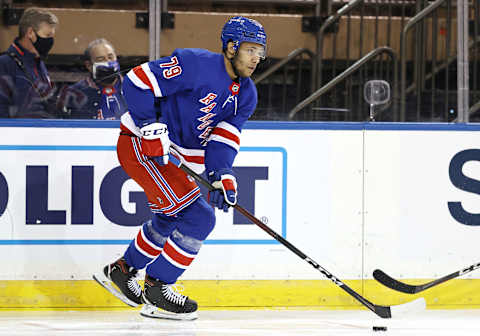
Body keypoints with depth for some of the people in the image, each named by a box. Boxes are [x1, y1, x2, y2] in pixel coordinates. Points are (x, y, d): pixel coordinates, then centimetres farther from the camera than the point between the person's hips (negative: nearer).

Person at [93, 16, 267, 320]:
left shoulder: (246, 95, 2)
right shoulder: (196, 65, -22)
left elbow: (224, 138, -5)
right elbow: (138, 81, -24)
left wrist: (221, 175, -23)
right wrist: (151, 129, -26)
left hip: (177, 156, 10)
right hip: (140, 146, -10)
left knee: (171, 219, 25)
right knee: (198, 218, -16)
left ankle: (121, 271, 44)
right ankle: (156, 290, -6)